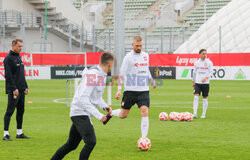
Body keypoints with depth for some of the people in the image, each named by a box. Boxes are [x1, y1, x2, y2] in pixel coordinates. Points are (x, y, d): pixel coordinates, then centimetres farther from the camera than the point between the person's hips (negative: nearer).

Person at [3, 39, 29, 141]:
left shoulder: (19, 57, 16)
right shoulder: (8, 58, -11)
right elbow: (8, 75, -17)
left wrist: (25, 87, 17)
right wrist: (14, 88, -21)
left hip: (21, 90, 9)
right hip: (13, 90, -9)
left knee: (21, 111, 11)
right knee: (10, 111, -8)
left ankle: (19, 132, 17)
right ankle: (6, 134, -8)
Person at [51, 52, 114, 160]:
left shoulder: (101, 75, 12)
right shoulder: (93, 75, -20)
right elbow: (83, 98, -25)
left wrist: (105, 106, 4)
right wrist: (98, 115, -25)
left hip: (84, 115, 10)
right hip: (80, 113, -10)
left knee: (71, 144, 16)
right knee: (91, 142, -20)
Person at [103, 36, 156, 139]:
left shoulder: (146, 56, 12)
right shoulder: (128, 57, -5)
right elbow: (122, 73, -5)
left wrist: (152, 81, 35)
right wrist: (119, 89, -12)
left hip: (144, 90, 3)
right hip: (130, 90, -3)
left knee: (145, 112, -14)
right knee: (123, 115, 4)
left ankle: (144, 138, -12)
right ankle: (111, 113, 38)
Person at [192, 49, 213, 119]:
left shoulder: (209, 62, 0)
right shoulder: (197, 62, 8)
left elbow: (211, 72, -3)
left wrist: (206, 78, -20)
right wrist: (193, 81, 20)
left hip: (205, 83, -1)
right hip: (197, 82, 1)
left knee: (205, 99, 5)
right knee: (196, 97, -13)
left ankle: (204, 114, 15)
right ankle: (195, 114, -16)